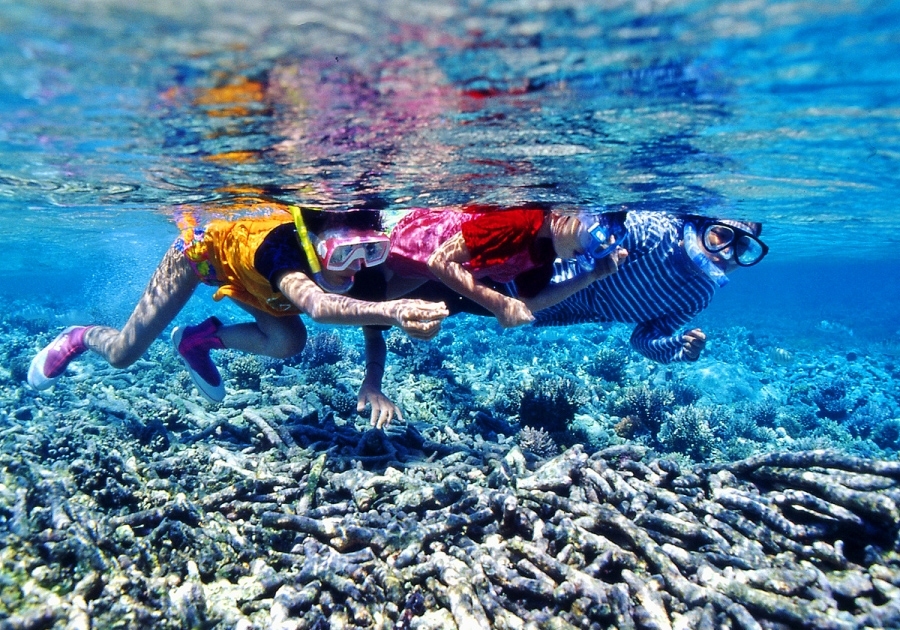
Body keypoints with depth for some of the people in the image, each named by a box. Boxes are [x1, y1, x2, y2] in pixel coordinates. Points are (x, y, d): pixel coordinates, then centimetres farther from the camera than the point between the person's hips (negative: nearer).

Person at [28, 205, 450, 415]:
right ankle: (78, 338, 40)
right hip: (204, 249, -5)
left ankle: (200, 340, 11)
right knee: (122, 354, 3)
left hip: (244, 272, 5)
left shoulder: (354, 261, -29)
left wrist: (371, 383, -29)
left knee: (288, 342, -16)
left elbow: (372, 318, -14)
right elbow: (316, 306, -67)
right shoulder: (283, 248, -47)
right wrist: (393, 310, -83)